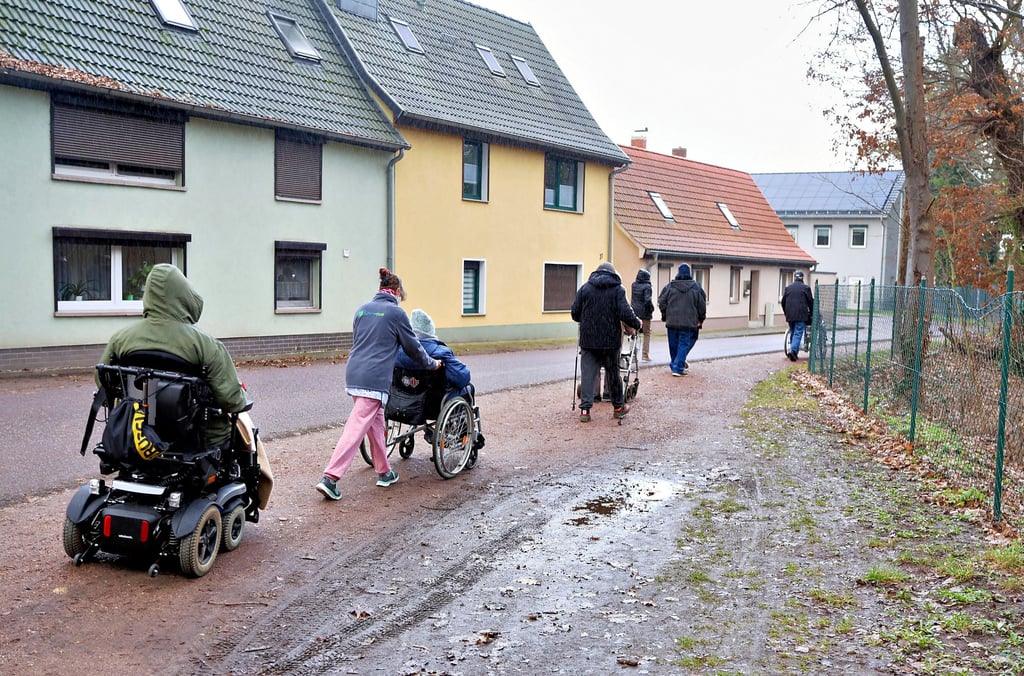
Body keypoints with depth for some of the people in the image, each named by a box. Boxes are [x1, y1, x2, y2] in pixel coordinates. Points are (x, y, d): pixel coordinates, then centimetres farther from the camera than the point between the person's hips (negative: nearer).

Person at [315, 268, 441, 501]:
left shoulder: (362, 309, 14)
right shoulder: (396, 312, -3)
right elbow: (413, 346, 5)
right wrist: (431, 363, 22)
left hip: (354, 373, 7)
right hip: (375, 378, -7)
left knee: (375, 422, 19)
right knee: (356, 427, -9)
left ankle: (384, 473, 28)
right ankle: (330, 478, -14)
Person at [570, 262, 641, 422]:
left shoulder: (585, 288, 5)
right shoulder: (617, 289, -3)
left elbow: (574, 313, 4)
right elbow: (625, 313, -13)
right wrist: (637, 324, 4)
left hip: (588, 340, 1)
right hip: (610, 340, -1)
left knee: (587, 374, 2)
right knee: (613, 373, 12)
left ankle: (585, 409, -4)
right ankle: (618, 407, 25)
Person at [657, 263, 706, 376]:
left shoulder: (670, 286, -1)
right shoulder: (696, 288, -1)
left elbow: (661, 302, 0)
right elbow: (702, 306, 2)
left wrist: (665, 316, 13)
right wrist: (700, 320, 14)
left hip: (672, 321, 2)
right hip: (689, 323, -2)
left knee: (674, 345, 14)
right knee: (684, 344, 1)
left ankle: (675, 364, 26)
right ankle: (678, 368, -7)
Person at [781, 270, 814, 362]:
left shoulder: (788, 288, 11)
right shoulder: (806, 288, 0)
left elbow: (783, 301, 14)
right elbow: (811, 302, 2)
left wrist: (785, 312, 25)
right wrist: (811, 313, 14)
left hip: (790, 315, 4)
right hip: (801, 315, -4)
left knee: (792, 333, 15)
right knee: (798, 333, -7)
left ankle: (792, 350, 15)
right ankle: (793, 350, -22)